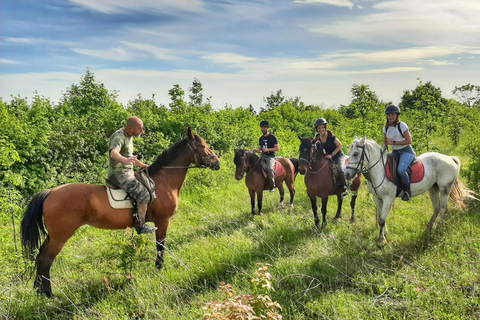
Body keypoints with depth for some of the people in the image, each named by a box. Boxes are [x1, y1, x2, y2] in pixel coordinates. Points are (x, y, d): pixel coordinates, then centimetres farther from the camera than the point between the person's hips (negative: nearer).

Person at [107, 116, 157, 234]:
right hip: (119, 174, -10)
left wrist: (142, 165, 26)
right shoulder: (118, 137, -19)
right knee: (143, 194, -18)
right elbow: (113, 153, -40)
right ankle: (140, 226, -12)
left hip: (128, 172, 10)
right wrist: (125, 160, -58)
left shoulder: (129, 137, 12)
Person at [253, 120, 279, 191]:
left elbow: (277, 148, -8)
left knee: (269, 168, -33)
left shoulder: (272, 137, -3)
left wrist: (268, 149, -20)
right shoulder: (261, 138, 17)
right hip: (262, 156, 7)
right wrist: (257, 150, 4)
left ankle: (272, 186, -20)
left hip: (270, 157, -6)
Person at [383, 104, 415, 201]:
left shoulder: (402, 125, -12)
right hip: (394, 152, 7)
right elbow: (385, 142, 18)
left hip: (406, 151, -7)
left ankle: (407, 190, -12)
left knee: (401, 169, -32)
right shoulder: (386, 128, 7)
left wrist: (393, 142, -18)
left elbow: (409, 141, -15)